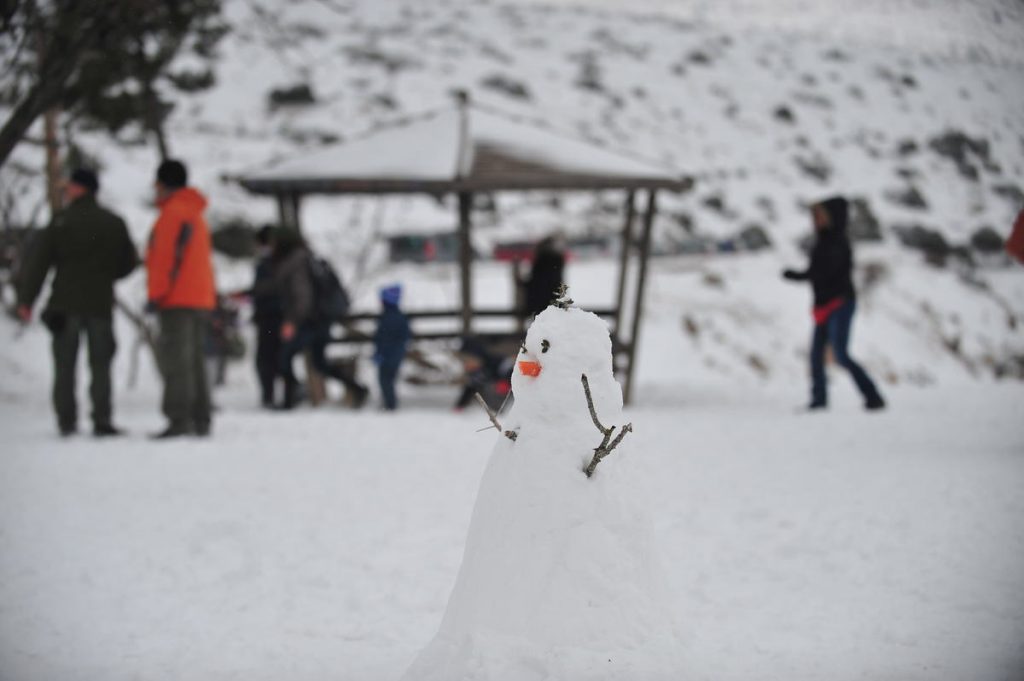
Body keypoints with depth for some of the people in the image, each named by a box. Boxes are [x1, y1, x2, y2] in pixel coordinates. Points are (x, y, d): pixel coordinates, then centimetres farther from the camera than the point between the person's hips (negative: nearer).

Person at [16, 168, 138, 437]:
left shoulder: (61, 221, -5)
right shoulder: (115, 223, 5)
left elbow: (38, 262, -7)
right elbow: (128, 263, 9)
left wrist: (26, 300, -3)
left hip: (65, 304, -2)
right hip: (101, 304, 2)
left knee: (65, 366, 5)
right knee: (100, 366, 6)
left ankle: (67, 421, 2)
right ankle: (102, 422, -3)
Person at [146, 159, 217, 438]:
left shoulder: (173, 212, -11)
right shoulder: (196, 213, 21)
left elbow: (168, 256, -18)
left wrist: (156, 295, -18)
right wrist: (211, 294, 26)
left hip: (178, 300, -10)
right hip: (201, 299, 10)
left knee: (175, 361, -11)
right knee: (194, 360, 12)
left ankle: (180, 419, -16)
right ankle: (200, 420, 11)